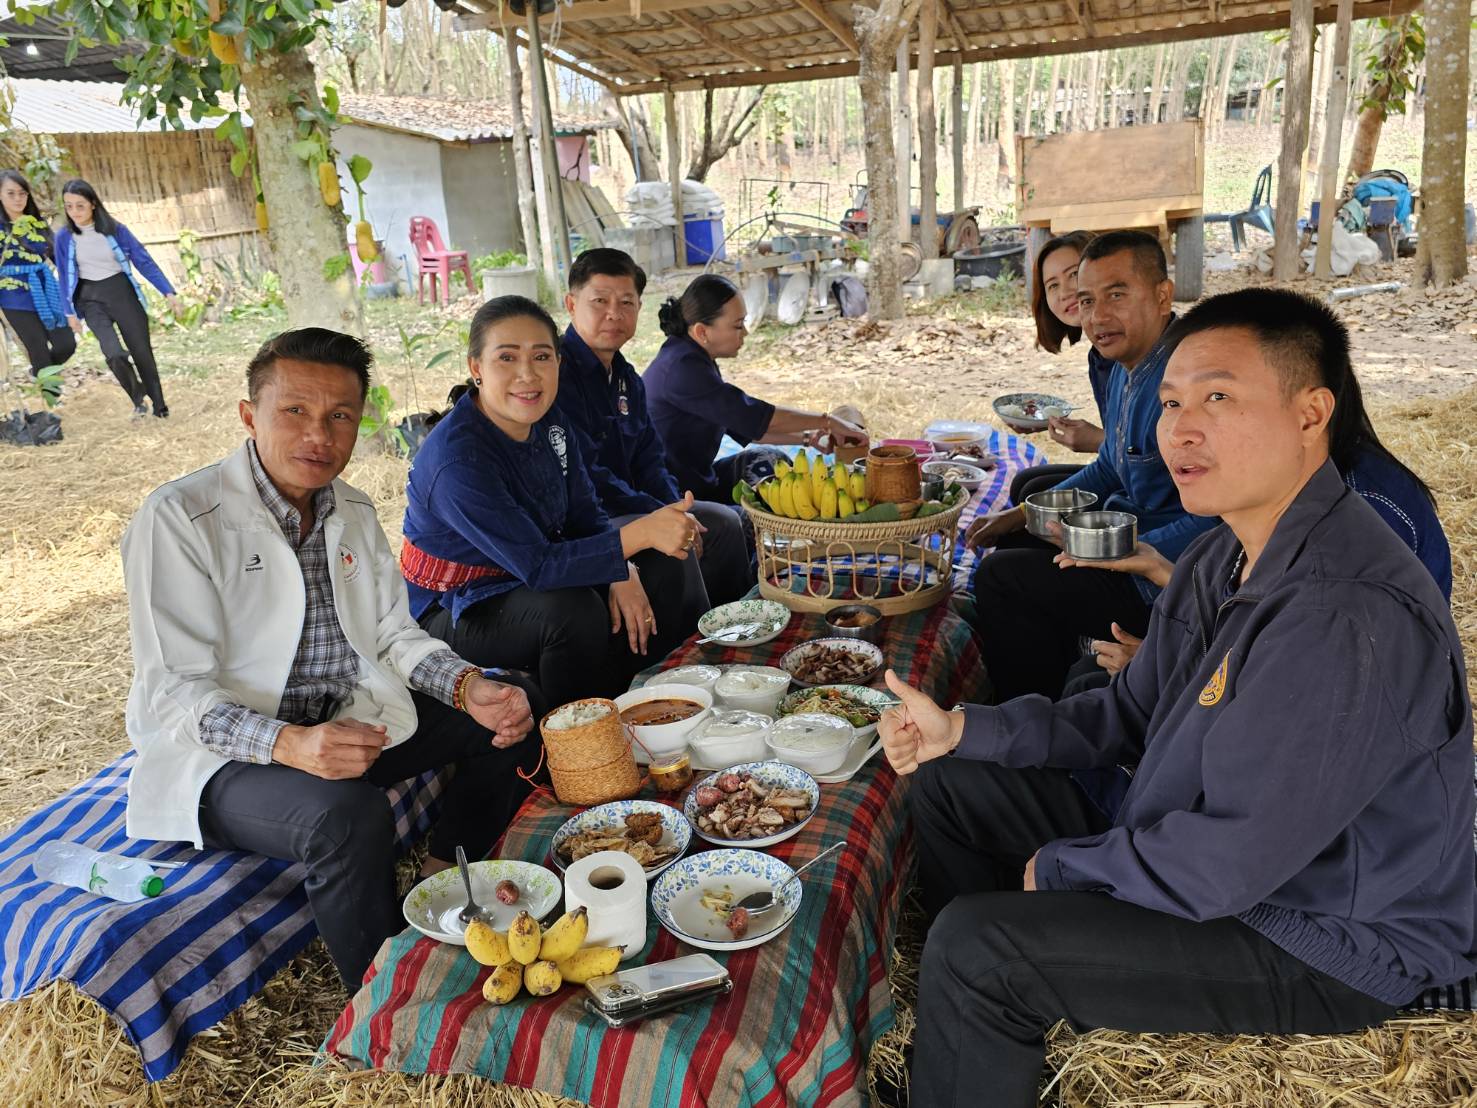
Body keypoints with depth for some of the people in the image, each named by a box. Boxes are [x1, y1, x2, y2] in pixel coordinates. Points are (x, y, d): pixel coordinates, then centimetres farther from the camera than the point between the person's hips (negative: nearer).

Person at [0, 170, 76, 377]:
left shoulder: (38, 222, 7)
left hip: (47, 292, 5)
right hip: (17, 299, -4)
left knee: (67, 345, 4)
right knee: (40, 352, 0)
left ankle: (38, 373, 32)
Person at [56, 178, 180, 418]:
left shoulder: (114, 229, -6)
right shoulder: (64, 237, -2)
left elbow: (144, 260, -4)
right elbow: (65, 276, 6)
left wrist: (168, 292, -9)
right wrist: (70, 312, 6)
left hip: (123, 292, 0)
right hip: (91, 299, 0)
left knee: (141, 351, 3)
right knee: (114, 353, -20)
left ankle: (159, 405, 19)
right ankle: (138, 396, 5)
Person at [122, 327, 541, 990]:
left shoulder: (353, 512, 6)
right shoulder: (179, 519, -16)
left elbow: (394, 632, 7)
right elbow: (172, 692, -20)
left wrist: (468, 688, -14)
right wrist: (289, 744, -37)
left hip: (348, 718, 7)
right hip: (222, 754, -7)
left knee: (512, 712, -2)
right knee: (351, 817, -35)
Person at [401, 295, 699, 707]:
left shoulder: (549, 419, -5)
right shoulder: (456, 460, -30)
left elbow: (587, 516, 0)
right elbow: (536, 566, -33)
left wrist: (622, 574, -19)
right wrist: (640, 533, -38)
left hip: (527, 581, 8)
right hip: (452, 612, -8)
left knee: (660, 567, -1)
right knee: (573, 610, -35)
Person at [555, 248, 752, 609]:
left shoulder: (627, 378, 11)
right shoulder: (557, 372, -18)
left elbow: (649, 462, 13)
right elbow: (586, 476, -23)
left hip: (631, 508, 10)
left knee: (722, 522, 7)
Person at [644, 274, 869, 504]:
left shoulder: (696, 360, 8)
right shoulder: (682, 368, -23)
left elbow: (741, 424, 13)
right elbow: (751, 415, -26)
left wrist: (808, 437, 5)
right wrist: (827, 421, -17)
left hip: (693, 478, 9)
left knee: (770, 461, 9)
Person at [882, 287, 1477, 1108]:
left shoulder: (1346, 617, -32)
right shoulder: (1228, 557, 1)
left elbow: (1221, 865, -30)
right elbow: (1131, 715, 9)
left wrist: (1057, 866, -13)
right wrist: (963, 730, -2)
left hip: (1329, 947, -9)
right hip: (1209, 855, 9)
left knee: (976, 949, -22)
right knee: (949, 780, 9)